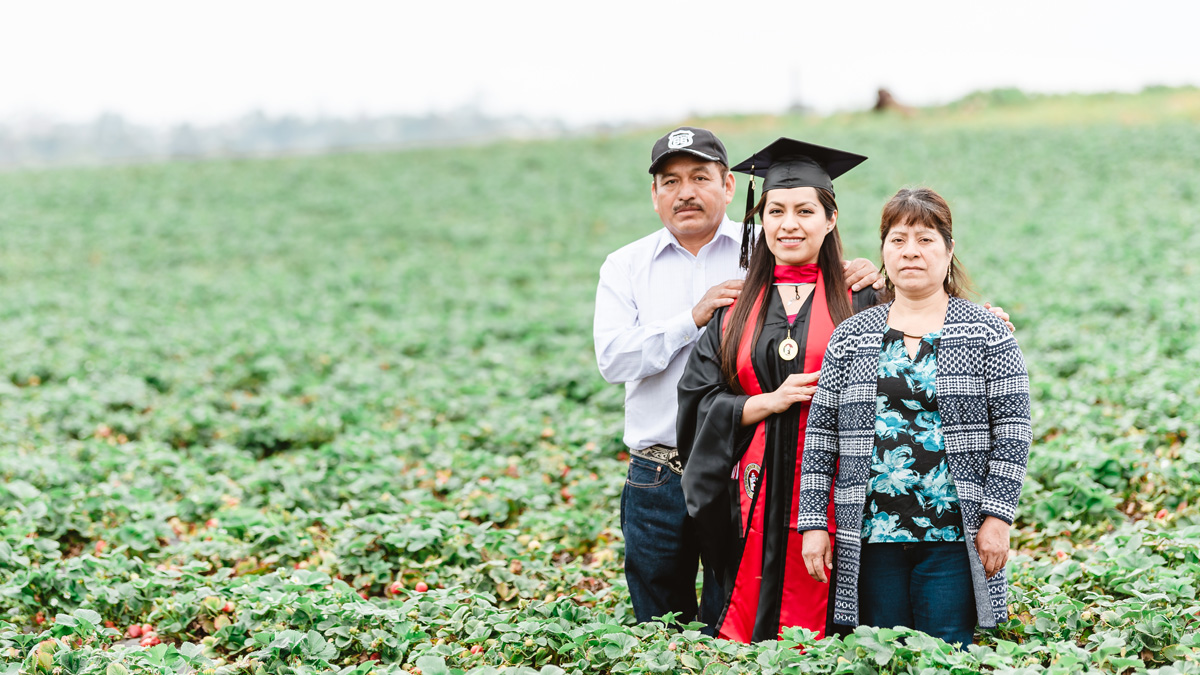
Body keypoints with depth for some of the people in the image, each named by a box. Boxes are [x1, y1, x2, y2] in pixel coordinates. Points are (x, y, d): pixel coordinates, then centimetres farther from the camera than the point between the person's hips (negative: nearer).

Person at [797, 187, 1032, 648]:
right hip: (871, 535, 2)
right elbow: (821, 434, 8)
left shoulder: (987, 333, 3)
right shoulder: (850, 337, 9)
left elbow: (1013, 431, 0)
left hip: (954, 537, -2)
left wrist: (997, 516, -8)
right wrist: (814, 522, 2)